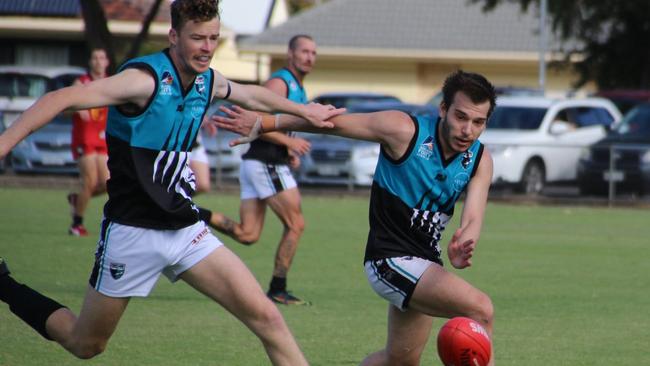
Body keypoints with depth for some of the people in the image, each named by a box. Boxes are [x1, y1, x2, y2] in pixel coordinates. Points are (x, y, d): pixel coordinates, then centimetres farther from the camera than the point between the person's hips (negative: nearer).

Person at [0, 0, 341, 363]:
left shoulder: (208, 81, 5)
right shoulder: (146, 79, -19)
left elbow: (252, 94, 29)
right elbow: (60, 99, -28)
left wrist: (304, 110, 36)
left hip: (185, 229, 6)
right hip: (133, 233, -6)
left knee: (265, 317, -7)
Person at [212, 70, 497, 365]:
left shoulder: (480, 160, -3)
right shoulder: (405, 131, -17)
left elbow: (473, 219, -16)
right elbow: (333, 121, -9)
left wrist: (461, 246, -40)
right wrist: (263, 124, -5)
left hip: (425, 263, 7)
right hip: (391, 259, -7)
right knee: (480, 309, -24)